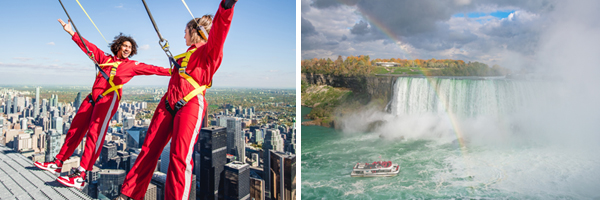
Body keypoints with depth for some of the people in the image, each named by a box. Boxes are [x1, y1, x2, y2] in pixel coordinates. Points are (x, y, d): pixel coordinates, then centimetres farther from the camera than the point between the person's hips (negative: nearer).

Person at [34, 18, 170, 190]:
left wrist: (170, 71, -7)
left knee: (95, 132, -18)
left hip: (109, 98, -5)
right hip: (93, 96, 6)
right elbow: (89, 47, 22)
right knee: (76, 128, 9)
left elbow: (151, 69, 3)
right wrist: (72, 32, 21)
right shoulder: (105, 59, 21)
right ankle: (58, 163, 23)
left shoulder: (132, 65, 10)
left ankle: (80, 176, -24)